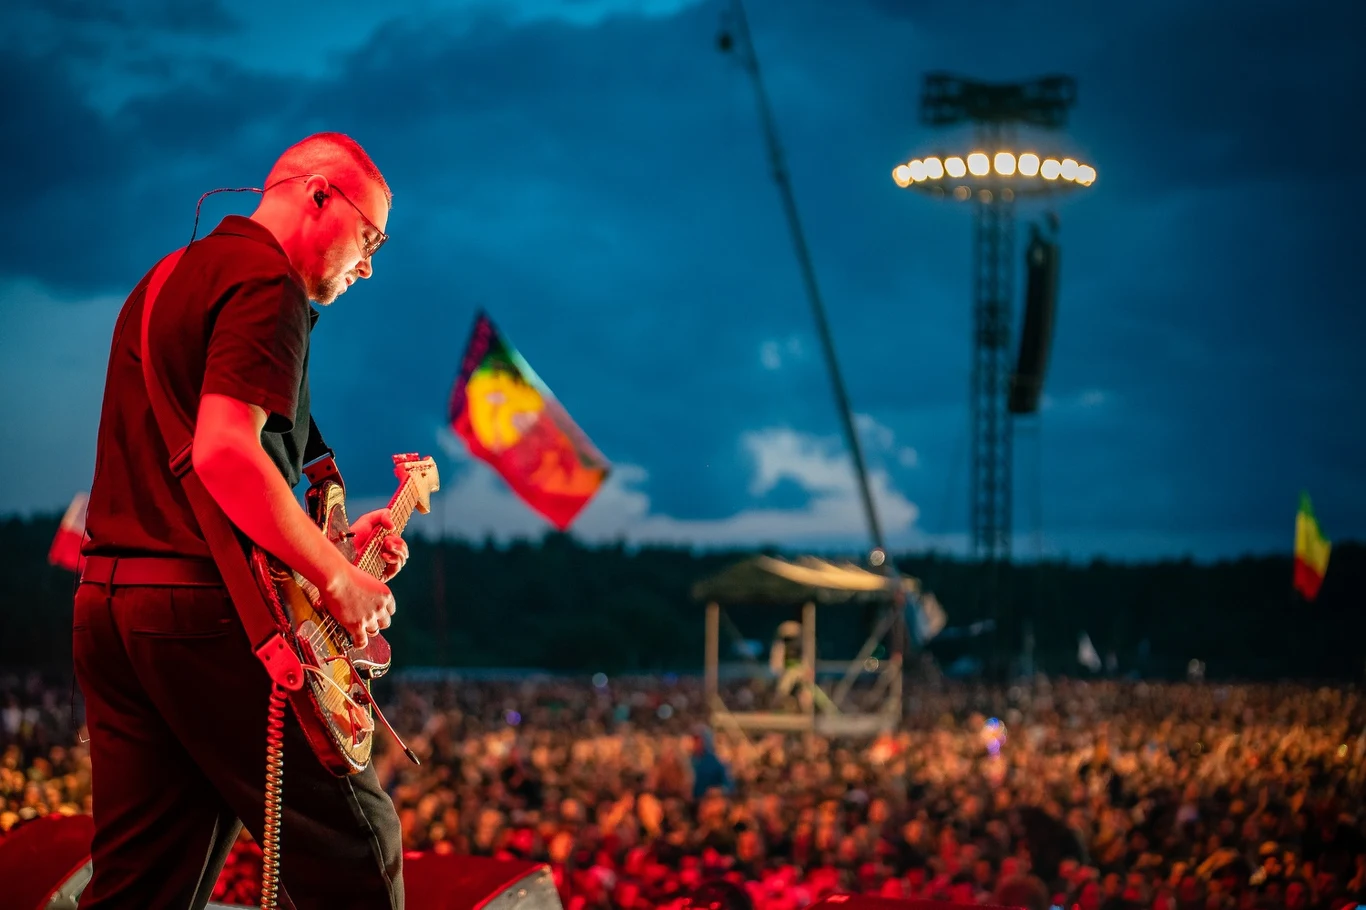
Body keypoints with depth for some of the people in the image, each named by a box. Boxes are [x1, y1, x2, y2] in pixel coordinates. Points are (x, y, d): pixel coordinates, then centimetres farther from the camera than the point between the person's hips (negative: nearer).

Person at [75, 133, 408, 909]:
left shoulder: (168, 278, 23)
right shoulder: (268, 284, -7)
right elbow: (225, 453, -22)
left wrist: (326, 541, 21)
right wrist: (338, 578, -15)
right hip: (207, 609, -9)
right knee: (354, 846, 0)